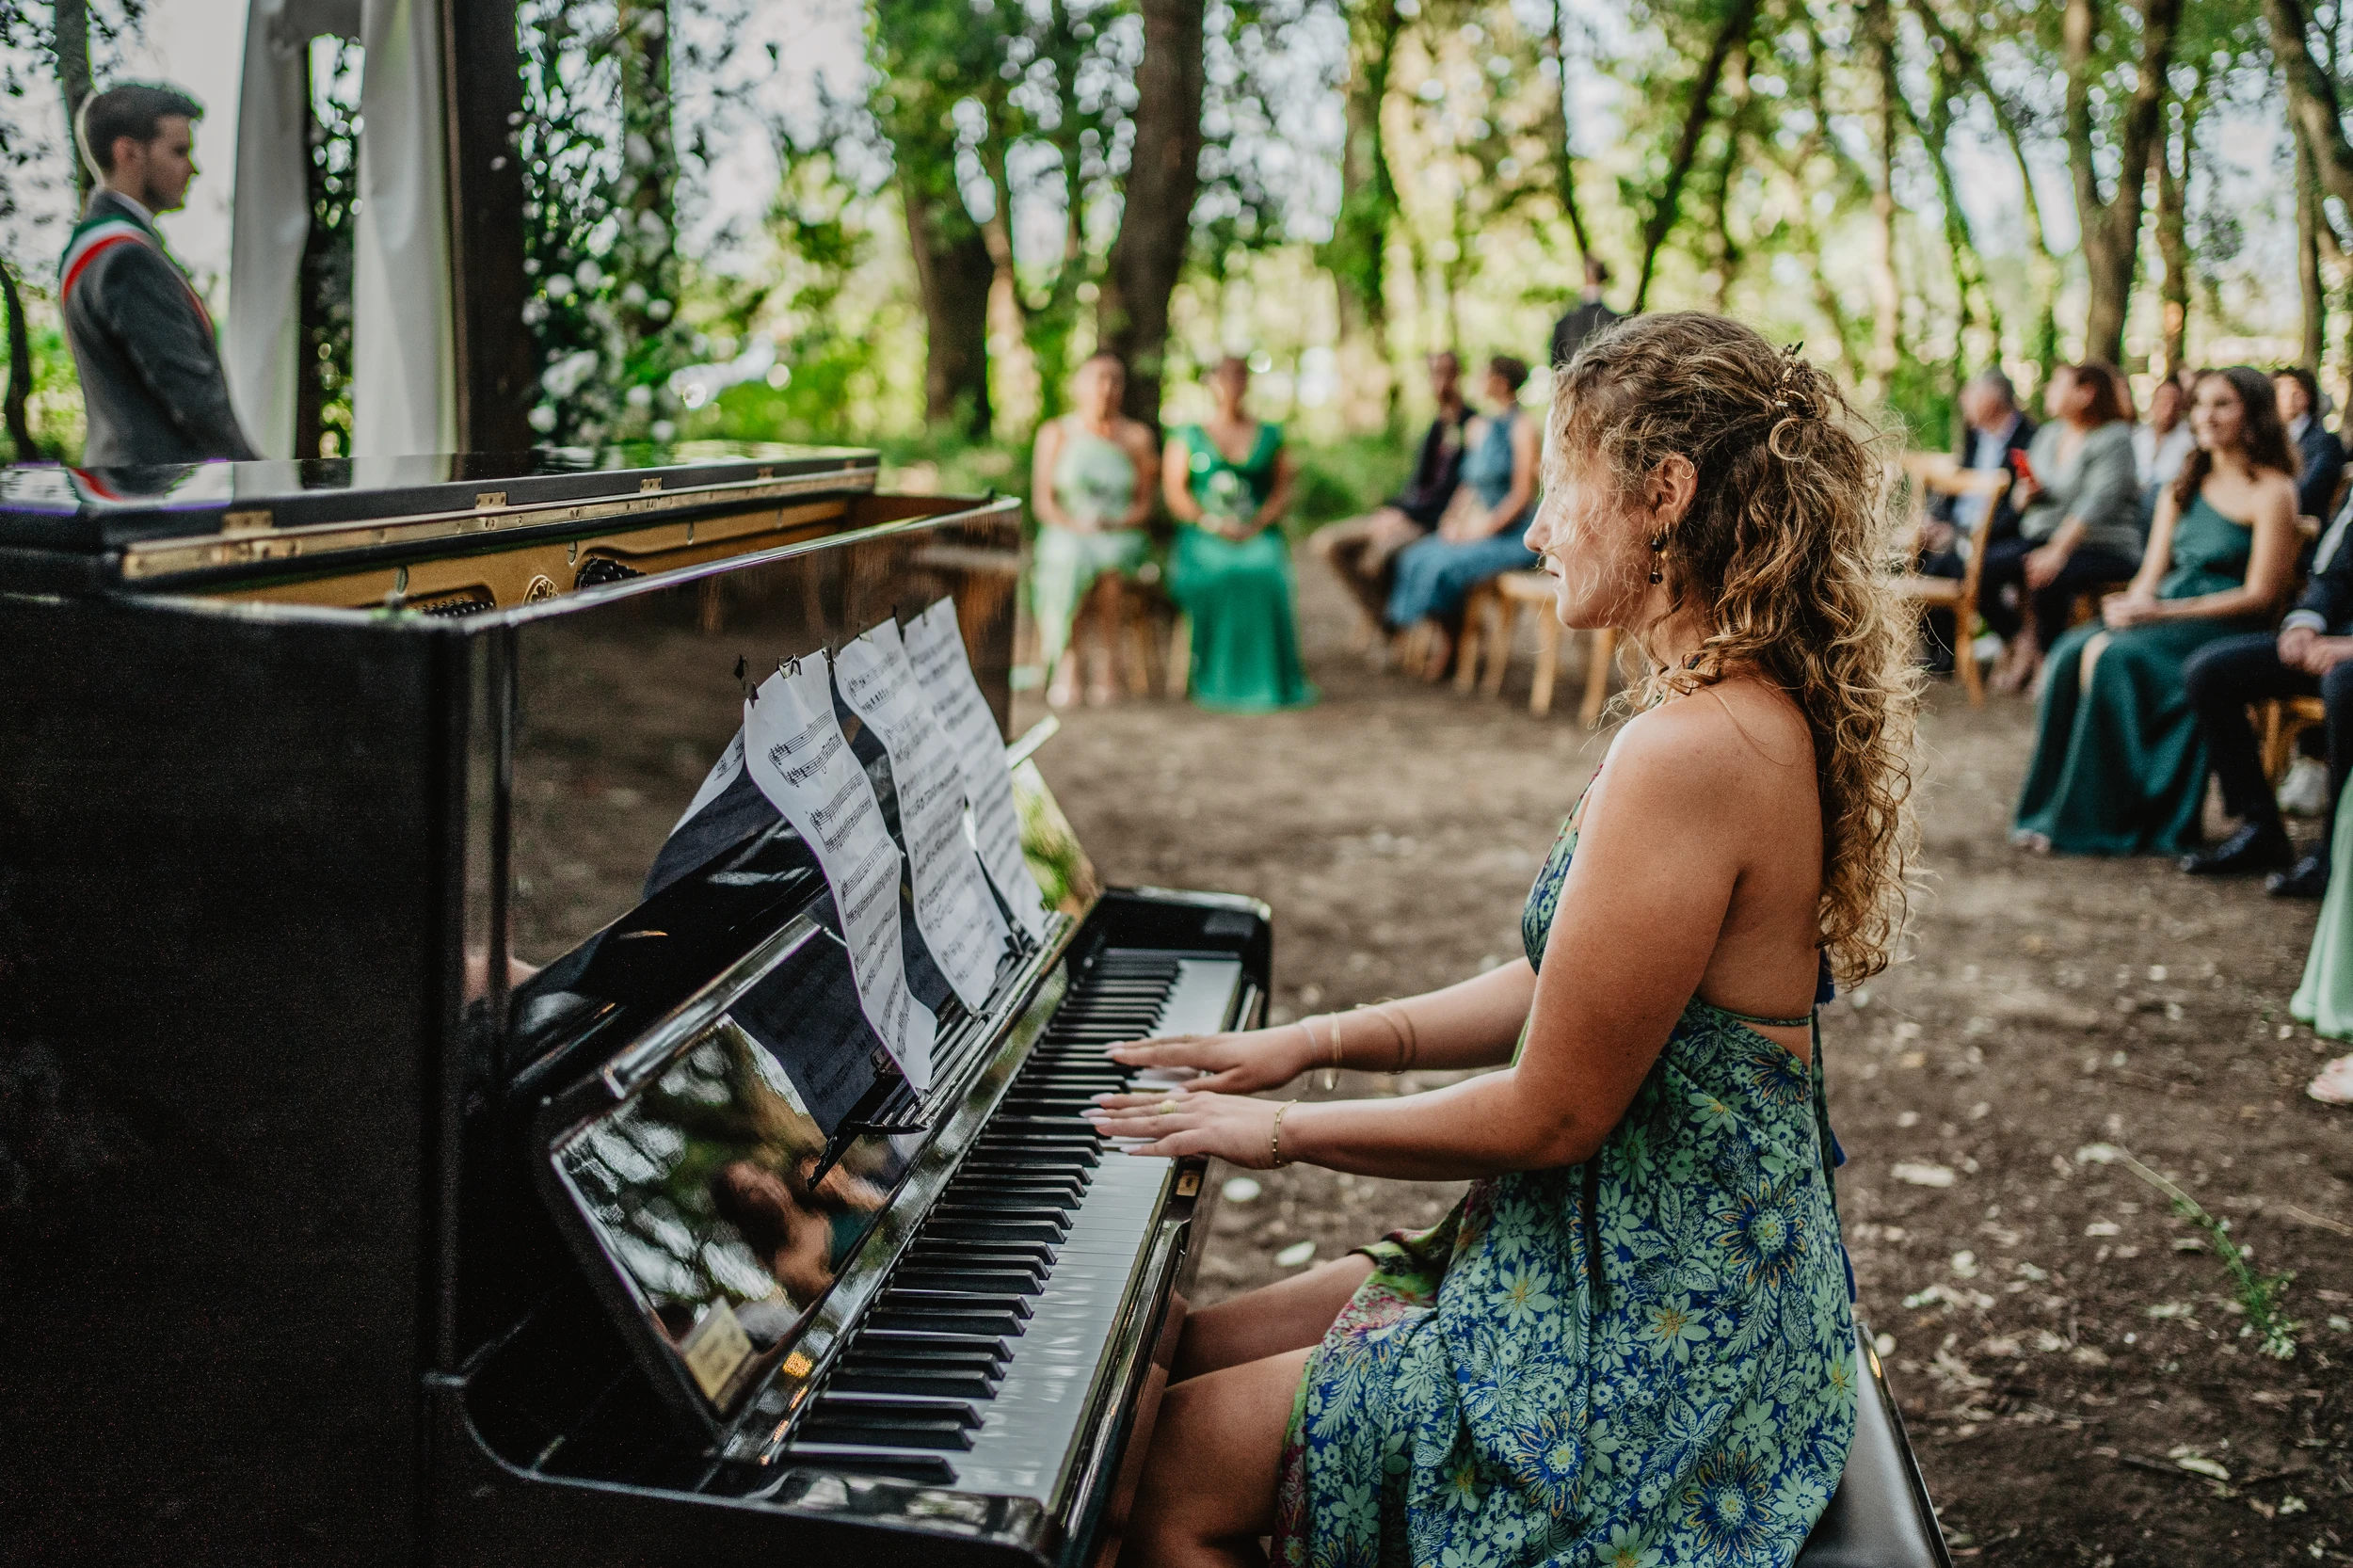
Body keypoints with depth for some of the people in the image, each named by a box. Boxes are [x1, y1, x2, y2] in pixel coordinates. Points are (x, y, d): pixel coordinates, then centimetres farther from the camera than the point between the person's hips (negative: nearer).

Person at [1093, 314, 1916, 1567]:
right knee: (1184, 1359, 14)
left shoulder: (1696, 752, -27)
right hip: (1674, 1273, 10)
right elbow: (1564, 993, 13)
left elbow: (1551, 1114, -23)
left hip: (1650, 1345, -10)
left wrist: (1287, 1129, -9)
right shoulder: (1760, 715, 6)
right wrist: (1319, 1038, 10)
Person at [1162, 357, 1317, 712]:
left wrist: (1256, 524, -11)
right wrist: (1213, 524, -12)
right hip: (1203, 535, 0)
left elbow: (1283, 490, 8)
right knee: (1214, 576, -36)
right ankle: (1219, 681, -28)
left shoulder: (1270, 436, 17)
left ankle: (1270, 678, -28)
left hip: (1259, 534, 1)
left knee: (1265, 574, -35)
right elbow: (1174, 491, 4)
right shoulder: (1188, 437, 14)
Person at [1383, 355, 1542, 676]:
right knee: (1417, 558, -15)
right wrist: (1455, 519, 1)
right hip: (1475, 526, 7)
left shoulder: (1522, 427, -9)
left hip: (1513, 537, -7)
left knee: (1445, 565, -27)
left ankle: (1449, 647, -11)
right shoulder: (1477, 427, 15)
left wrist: (1484, 528, -17)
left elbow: (1522, 492, -13)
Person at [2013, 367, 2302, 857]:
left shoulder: (2271, 491, -5)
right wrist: (2135, 602, -9)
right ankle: (2050, 811, -22)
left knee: (2114, 657, -31)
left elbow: (2261, 595, -11)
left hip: (2225, 626, -6)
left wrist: (2163, 611, -17)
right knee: (2072, 650, -23)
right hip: (2162, 614, 6)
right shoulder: (2186, 483, 18)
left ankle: (2103, 821, -24)